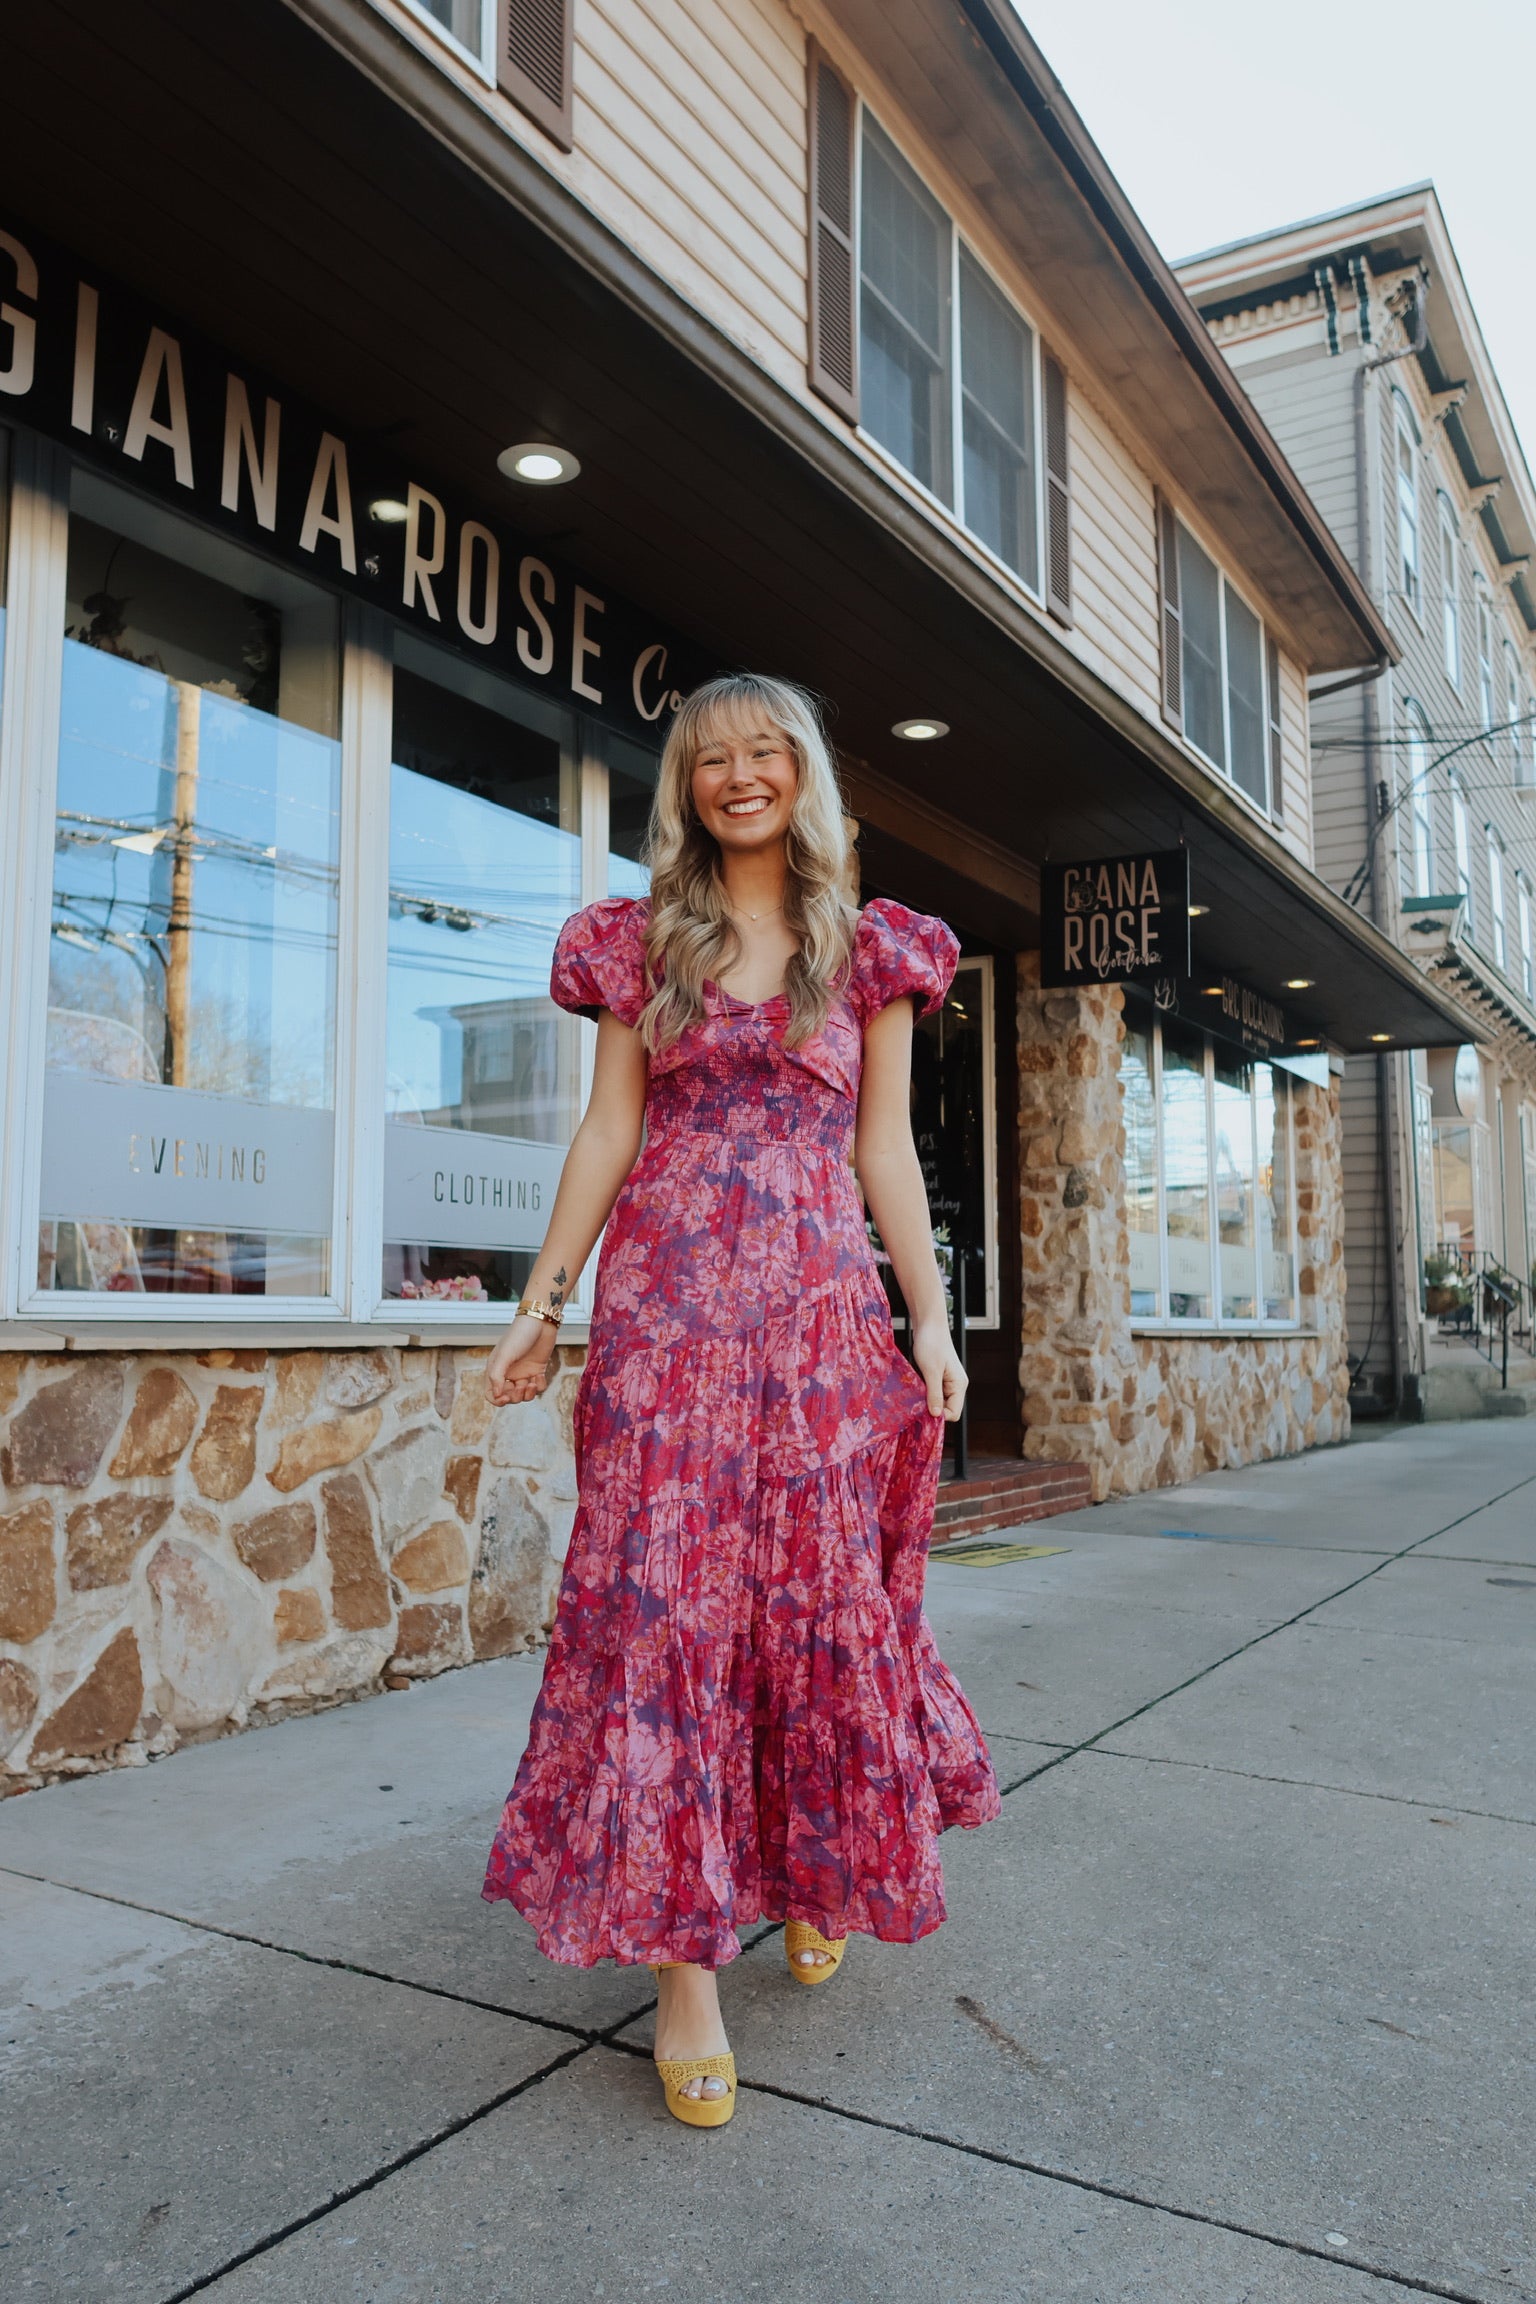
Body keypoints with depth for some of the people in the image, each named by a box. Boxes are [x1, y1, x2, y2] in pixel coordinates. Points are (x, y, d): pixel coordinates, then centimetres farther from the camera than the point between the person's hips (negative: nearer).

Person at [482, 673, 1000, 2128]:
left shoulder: (868, 950, 10)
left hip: (819, 1309, 1)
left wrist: (929, 1315, 2)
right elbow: (606, 1132, 8)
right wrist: (542, 1302, 3)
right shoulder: (642, 941, 11)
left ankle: (817, 1872, 33)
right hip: (663, 1301, 0)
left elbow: (884, 1151, 8)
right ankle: (681, 1962, 6)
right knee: (658, 1593, -5)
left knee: (819, 1592, 6)